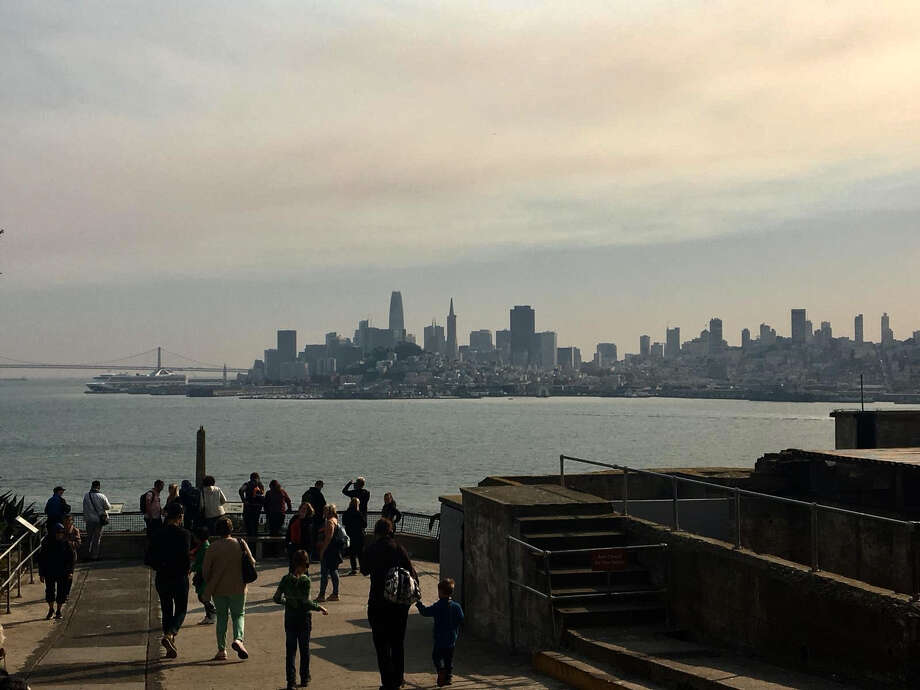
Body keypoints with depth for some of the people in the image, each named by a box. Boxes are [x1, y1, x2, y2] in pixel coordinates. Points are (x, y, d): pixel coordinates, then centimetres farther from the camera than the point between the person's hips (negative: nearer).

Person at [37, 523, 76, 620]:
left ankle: (59, 611, 16)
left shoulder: (66, 543, -4)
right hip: (50, 572, 1)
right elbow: (41, 559, 3)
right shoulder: (47, 543, -3)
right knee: (50, 590, 2)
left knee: (62, 592, 2)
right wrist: (41, 574, 0)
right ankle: (51, 610, 21)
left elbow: (72, 558, -1)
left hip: (63, 572, -1)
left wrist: (70, 571, -10)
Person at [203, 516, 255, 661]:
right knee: (239, 615, 12)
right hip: (238, 588, 0)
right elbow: (252, 562, -2)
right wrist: (244, 578, 17)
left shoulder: (213, 547, -9)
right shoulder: (240, 544, -7)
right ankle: (238, 638, -15)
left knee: (221, 617, 12)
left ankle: (222, 650, 10)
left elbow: (205, 568, -7)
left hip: (218, 589, 0)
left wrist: (209, 585, 9)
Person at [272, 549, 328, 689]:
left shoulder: (285, 579, -4)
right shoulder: (305, 580, -16)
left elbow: (277, 598, 0)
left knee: (290, 649, 8)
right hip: (303, 617, -3)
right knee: (305, 649, 12)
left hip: (289, 618, 3)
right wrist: (319, 607, -7)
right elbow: (306, 602, -20)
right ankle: (304, 678, 20)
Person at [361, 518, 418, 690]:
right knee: (398, 642, 18)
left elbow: (364, 571, 10)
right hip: (400, 603, 2)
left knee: (382, 645, 6)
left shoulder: (370, 550, -6)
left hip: (378, 604, -2)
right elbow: (411, 573, -6)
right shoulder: (399, 548, -4)